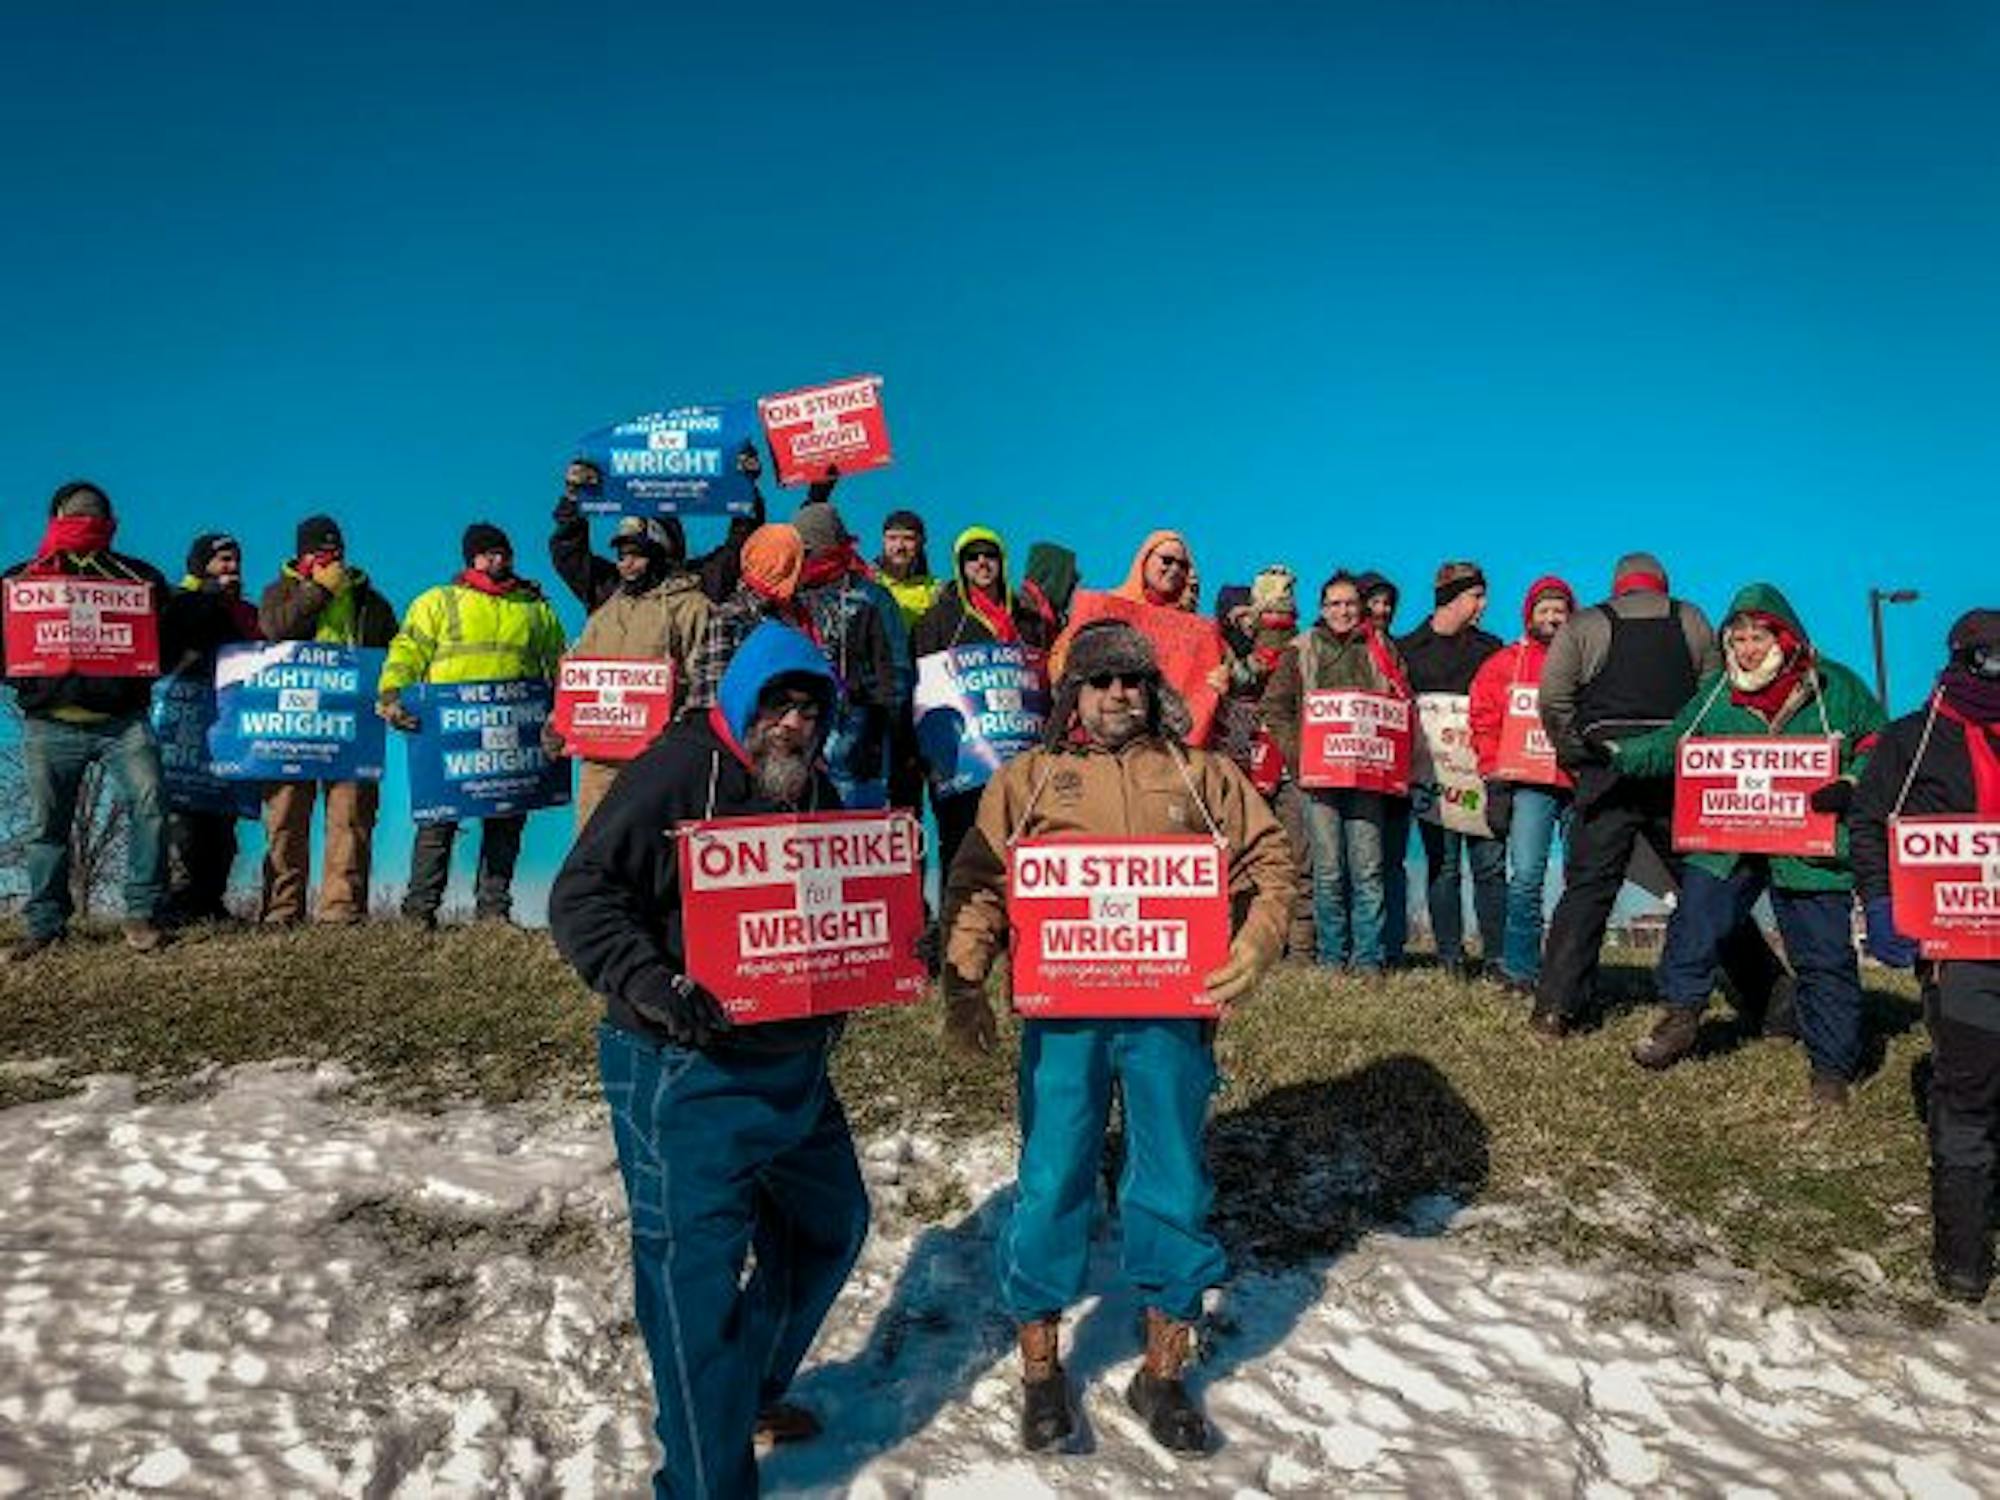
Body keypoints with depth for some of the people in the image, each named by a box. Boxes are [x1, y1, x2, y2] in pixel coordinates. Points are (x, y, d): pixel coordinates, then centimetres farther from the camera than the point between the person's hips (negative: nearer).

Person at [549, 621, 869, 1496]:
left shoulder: (816, 792, 10)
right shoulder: (678, 769, -13)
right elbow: (581, 896, -18)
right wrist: (648, 983, -31)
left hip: (796, 1067, 9)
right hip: (685, 1073, -8)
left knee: (831, 1224, 22)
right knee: (695, 1268, -3)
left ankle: (750, 1391, 44)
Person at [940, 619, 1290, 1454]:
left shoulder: (1199, 777, 11)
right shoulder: (1029, 779, 9)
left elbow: (1267, 862, 6)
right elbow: (977, 886, 2)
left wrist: (1256, 946, -12)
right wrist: (963, 985, -10)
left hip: (1171, 1010, 1)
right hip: (1062, 1011, -1)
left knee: (1173, 1183, 9)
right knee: (1051, 1181, 4)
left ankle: (1162, 1373, 28)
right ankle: (1040, 1368, 24)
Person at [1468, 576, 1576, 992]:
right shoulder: (1502, 665, 13)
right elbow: (1485, 727, 7)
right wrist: (1497, 784, -2)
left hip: (1583, 783, 1)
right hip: (1530, 784, -1)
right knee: (1526, 877, -10)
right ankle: (1519, 969, -2)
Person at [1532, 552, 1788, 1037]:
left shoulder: (1583, 625, 9)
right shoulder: (1692, 621, 14)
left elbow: (1553, 698, -2)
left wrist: (1575, 755, 8)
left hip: (1606, 772, -1)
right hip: (1680, 773, 1)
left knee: (1588, 886, 0)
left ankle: (1556, 1007, -4)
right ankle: (1770, 1000, 16)